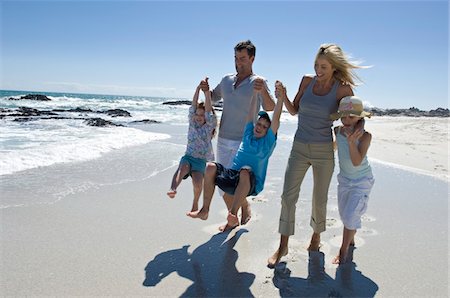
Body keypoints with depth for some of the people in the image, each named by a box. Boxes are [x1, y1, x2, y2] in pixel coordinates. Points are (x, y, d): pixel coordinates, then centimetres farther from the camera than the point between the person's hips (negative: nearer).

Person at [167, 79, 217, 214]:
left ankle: (195, 202, 1)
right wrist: (198, 88, -8)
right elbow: (193, 107, -2)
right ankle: (173, 189, -58)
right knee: (182, 168, -33)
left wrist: (207, 92, -14)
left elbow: (209, 111, -11)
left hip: (201, 159, -2)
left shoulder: (209, 126, 3)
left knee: (197, 182, -25)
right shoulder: (192, 123, 9)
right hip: (188, 156, 2)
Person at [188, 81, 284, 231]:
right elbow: (251, 113, 15)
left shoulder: (268, 141, 5)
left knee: (245, 171, -38)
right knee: (211, 167, -19)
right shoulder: (248, 135, 17)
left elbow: (276, 119, -4)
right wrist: (255, 92, 13)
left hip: (251, 184, -5)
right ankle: (204, 210, -16)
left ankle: (232, 214, -43)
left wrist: (280, 97, -11)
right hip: (232, 177, 5)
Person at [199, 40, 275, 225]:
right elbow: (214, 97, 25)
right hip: (223, 140, 6)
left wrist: (263, 91, -43)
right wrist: (205, 89, 3)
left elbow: (270, 108, -22)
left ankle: (245, 207, 18)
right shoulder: (227, 80, 8)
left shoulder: (258, 82, -8)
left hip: (244, 143, -6)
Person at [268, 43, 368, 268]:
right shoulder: (307, 81, 2)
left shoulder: (342, 89, -7)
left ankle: (316, 236, 37)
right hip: (299, 148, 3)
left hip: (324, 151, -2)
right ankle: (283, 246, 11)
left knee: (319, 198, 11)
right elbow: (294, 111, 8)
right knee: (288, 196, 0)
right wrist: (283, 97, -10)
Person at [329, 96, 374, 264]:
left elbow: (357, 162, -33)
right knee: (344, 214, 17)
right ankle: (351, 240, 44)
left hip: (362, 181, -5)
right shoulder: (338, 131, -12)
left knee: (350, 215, -9)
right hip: (344, 179, 5)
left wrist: (351, 141, -44)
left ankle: (344, 250, 12)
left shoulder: (365, 136, -26)